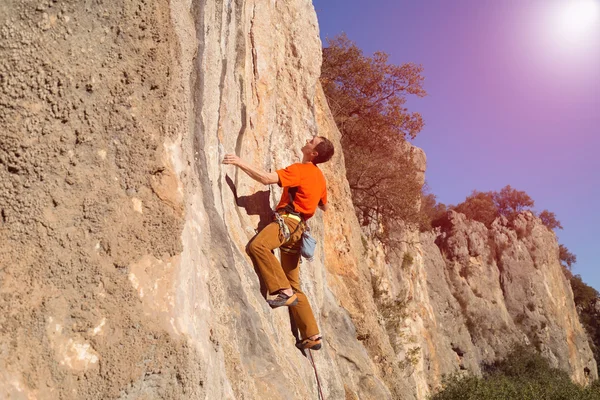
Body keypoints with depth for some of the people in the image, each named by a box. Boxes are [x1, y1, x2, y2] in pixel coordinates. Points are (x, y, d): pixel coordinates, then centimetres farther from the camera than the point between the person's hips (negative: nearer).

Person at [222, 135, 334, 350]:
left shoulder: (300, 169, -4)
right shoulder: (319, 177, 23)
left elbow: (266, 178, -16)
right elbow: (324, 206, 38)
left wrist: (241, 163, -9)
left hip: (289, 220, -9)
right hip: (298, 228, 9)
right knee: (294, 286, 10)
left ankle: (285, 292, -33)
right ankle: (312, 336, 12)